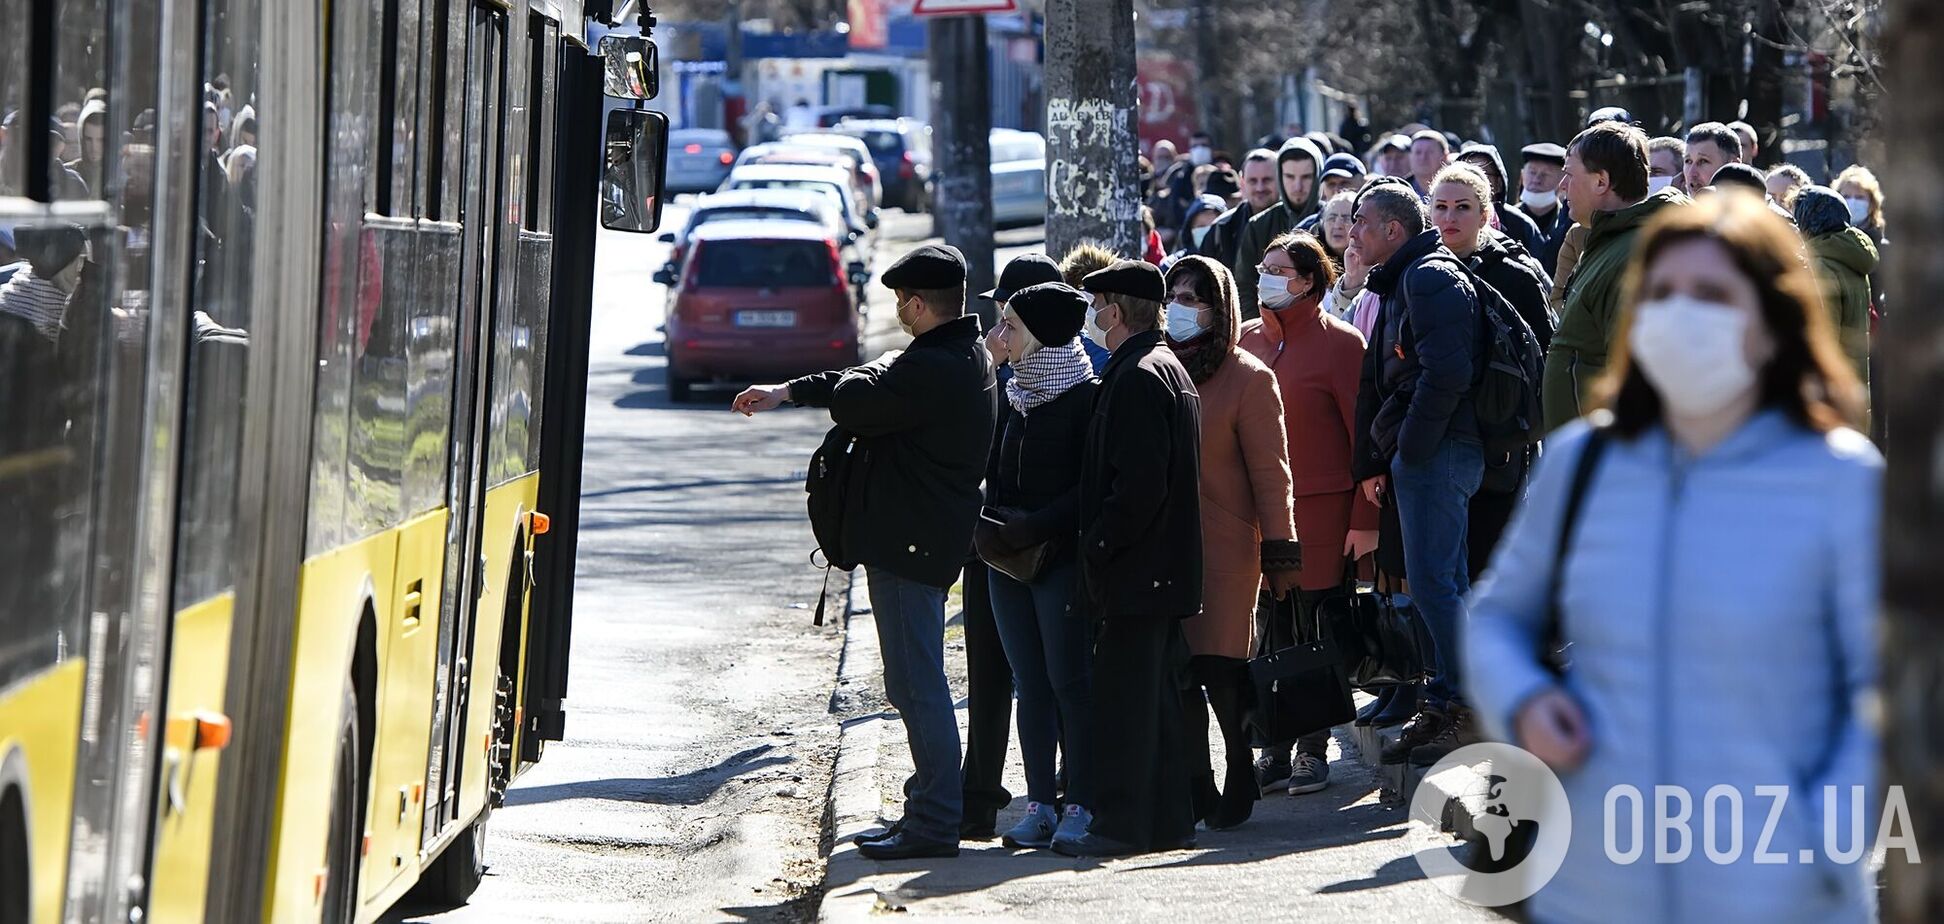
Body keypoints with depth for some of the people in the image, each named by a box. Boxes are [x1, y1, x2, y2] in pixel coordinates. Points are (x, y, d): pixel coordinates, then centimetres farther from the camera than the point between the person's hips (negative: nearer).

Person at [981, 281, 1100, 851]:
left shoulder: (1087, 398, -9)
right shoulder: (1013, 399, 14)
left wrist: (1037, 527, -20)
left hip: (1063, 561, -7)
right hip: (1008, 556, 7)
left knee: (1069, 682, -5)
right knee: (1030, 684, 8)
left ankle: (1080, 805, 0)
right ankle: (1040, 804, 11)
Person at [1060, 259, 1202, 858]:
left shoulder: (1136, 378, -16)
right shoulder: (1170, 370, 16)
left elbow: (1138, 484, -23)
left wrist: (1097, 545, -15)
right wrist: (1102, 544, 20)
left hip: (1135, 571, -10)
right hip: (1168, 570, 10)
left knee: (1124, 696, -7)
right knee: (1157, 694, 13)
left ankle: (1122, 824, -6)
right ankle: (1169, 819, 16)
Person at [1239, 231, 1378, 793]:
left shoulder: (1340, 343, -6)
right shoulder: (1250, 340, 10)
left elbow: (1365, 434, -7)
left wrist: (1365, 519, -11)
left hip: (1322, 514, -5)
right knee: (1273, 635, 5)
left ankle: (1313, 752, 9)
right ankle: (1275, 753, 10)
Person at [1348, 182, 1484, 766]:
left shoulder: (1430, 278, -10)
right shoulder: (1403, 283, 23)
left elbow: (1446, 372, -22)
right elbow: (1378, 384, 26)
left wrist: (1410, 445, -18)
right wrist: (1373, 464, 20)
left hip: (1435, 454, -11)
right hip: (1428, 456, 11)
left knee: (1432, 582, -11)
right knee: (1441, 585, 12)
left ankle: (1467, 708, -10)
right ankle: (1446, 705, 15)